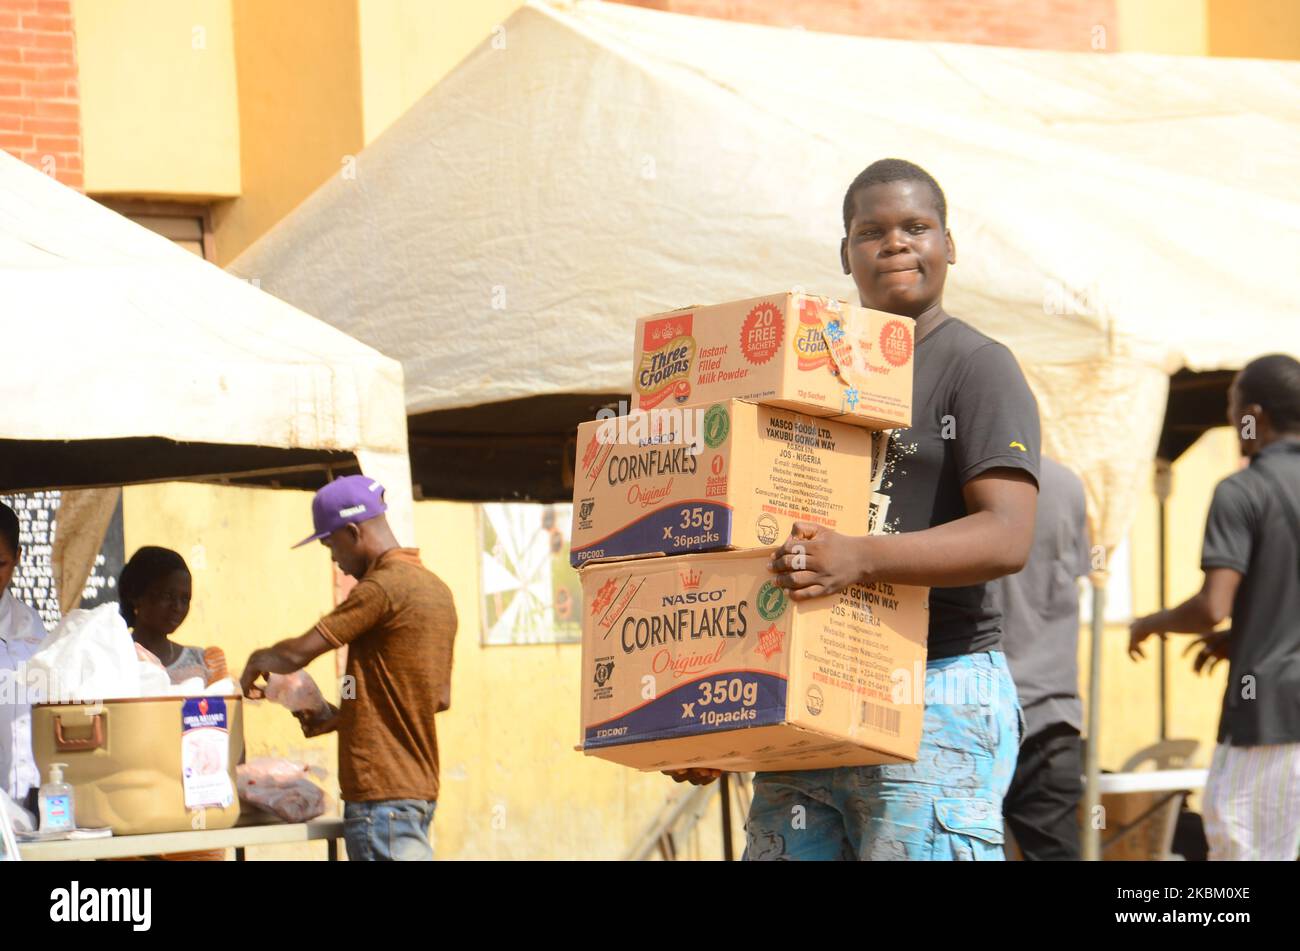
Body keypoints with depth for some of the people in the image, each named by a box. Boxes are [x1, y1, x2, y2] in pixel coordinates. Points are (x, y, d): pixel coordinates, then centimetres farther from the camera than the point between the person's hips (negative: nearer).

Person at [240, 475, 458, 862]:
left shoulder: (383, 587, -15)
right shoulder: (435, 588, 15)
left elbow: (297, 654, -16)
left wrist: (257, 662, 6)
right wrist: (343, 717, 20)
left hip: (382, 794, -10)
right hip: (417, 787, 10)